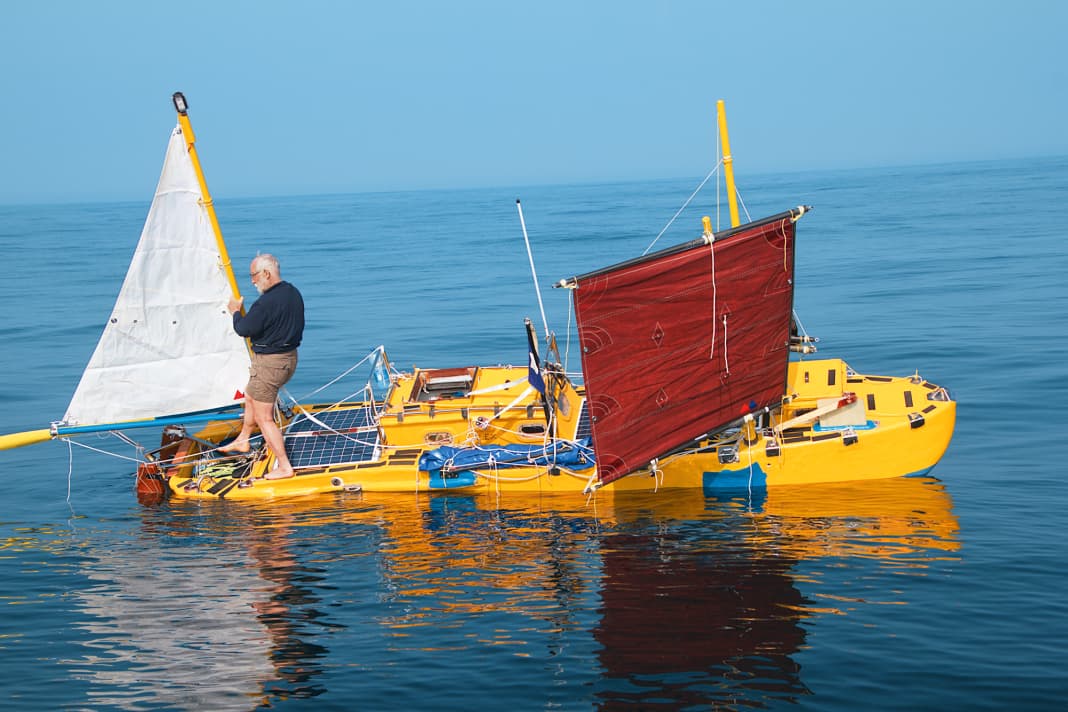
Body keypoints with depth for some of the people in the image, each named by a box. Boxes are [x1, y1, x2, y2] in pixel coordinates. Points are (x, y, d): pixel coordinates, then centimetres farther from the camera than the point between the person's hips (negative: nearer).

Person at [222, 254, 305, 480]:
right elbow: (298, 325, 15)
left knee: (264, 418, 0)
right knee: (250, 396, 29)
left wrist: (236, 311, 2)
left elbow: (244, 329, -16)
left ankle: (284, 466, 2)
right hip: (290, 357, 10)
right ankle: (242, 441, 45)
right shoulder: (294, 293, 4)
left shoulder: (266, 302, -26)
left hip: (269, 363, -10)